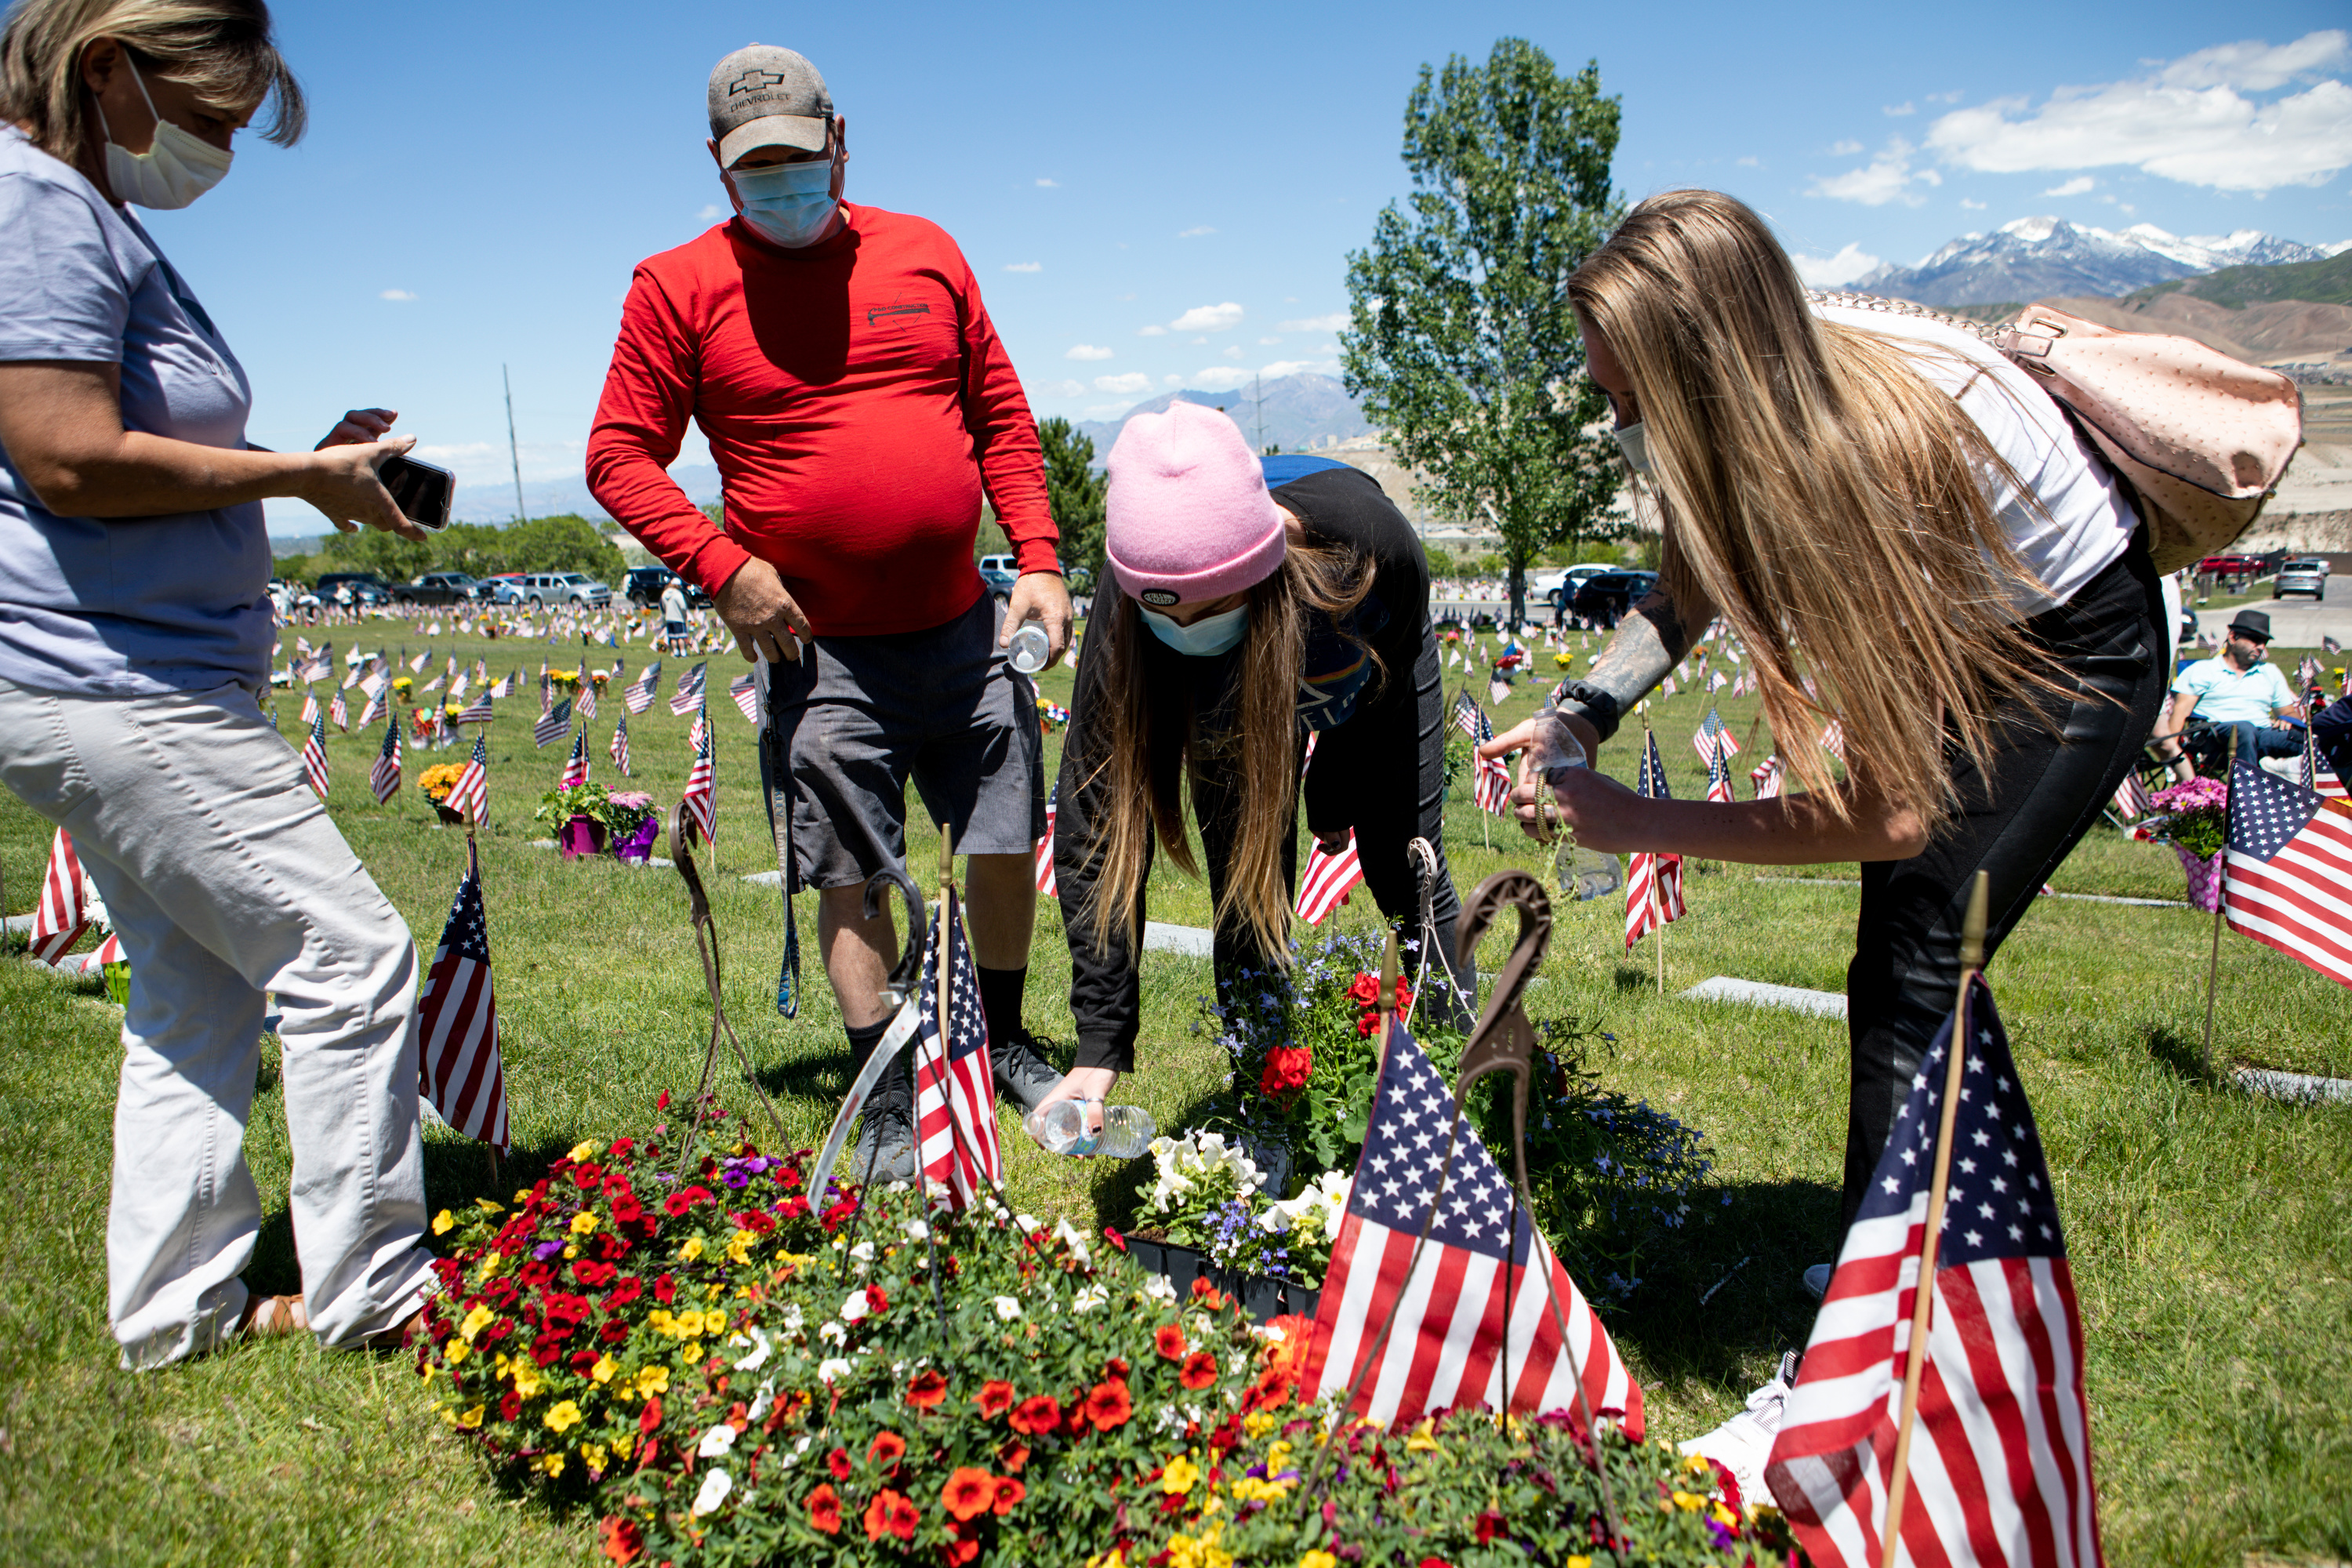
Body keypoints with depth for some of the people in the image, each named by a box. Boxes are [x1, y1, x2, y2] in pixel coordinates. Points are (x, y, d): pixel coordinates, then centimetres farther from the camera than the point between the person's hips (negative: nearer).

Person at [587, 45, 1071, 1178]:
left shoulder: (922, 253, 7)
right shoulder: (681, 287, -3)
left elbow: (1002, 416, 12)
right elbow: (619, 456, -3)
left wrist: (1038, 559, 3)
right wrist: (723, 568, -15)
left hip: (962, 626, 4)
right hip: (823, 648, -3)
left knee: (1008, 839, 11)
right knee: (851, 877, 3)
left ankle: (1006, 1043, 33)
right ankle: (886, 1097, 19)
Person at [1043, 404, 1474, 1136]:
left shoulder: (1371, 541, -44)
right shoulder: (1123, 622, -42)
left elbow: (1388, 664, -18)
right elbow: (1097, 826, -40)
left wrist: (1336, 800, -7)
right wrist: (1100, 1049, -44)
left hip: (1363, 674, 0)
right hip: (1227, 700, 0)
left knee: (1408, 877, -1)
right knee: (1248, 897, -8)